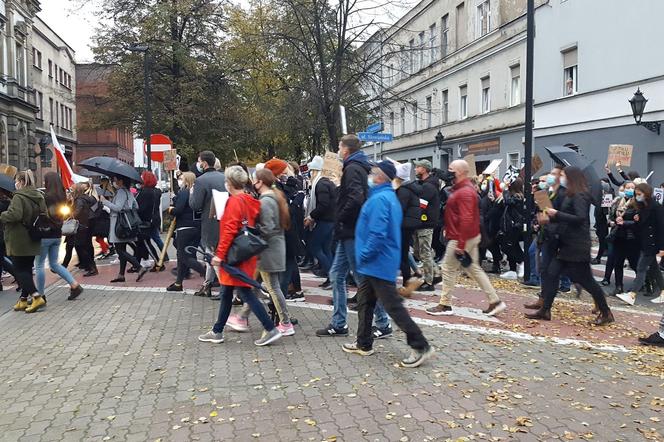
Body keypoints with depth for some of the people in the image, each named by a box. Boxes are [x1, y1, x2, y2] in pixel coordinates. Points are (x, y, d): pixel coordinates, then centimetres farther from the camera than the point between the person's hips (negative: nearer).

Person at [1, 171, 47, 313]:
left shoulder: (19, 197, -15)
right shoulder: (39, 197, 9)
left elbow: (14, 214, -27)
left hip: (19, 242, -7)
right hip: (33, 242, 8)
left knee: (19, 270, 0)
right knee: (27, 269, 13)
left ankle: (37, 297, -11)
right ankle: (23, 300, 18)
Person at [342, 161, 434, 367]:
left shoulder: (379, 199, -19)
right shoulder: (390, 197, 13)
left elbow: (377, 234, -27)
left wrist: (363, 255, -16)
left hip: (378, 263, -10)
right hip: (376, 263, 10)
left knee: (393, 306, -5)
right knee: (364, 302, 18)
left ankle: (420, 346, 1)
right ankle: (364, 344, 29)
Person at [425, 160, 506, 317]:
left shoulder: (464, 192, -20)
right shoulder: (463, 188, 13)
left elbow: (466, 220, -26)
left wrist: (461, 244, -26)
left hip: (461, 239, -10)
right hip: (471, 236, 10)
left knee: (449, 269, 0)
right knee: (474, 268, 14)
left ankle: (445, 305, 10)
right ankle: (495, 301, 16)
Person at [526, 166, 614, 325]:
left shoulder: (579, 196, -15)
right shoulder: (570, 196, 15)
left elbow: (580, 218, -26)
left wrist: (557, 214, -22)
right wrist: (550, 219, 10)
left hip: (577, 246, -10)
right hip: (566, 245, 10)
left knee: (586, 280, -1)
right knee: (551, 274, 6)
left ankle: (606, 313, 13)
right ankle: (545, 310, 11)